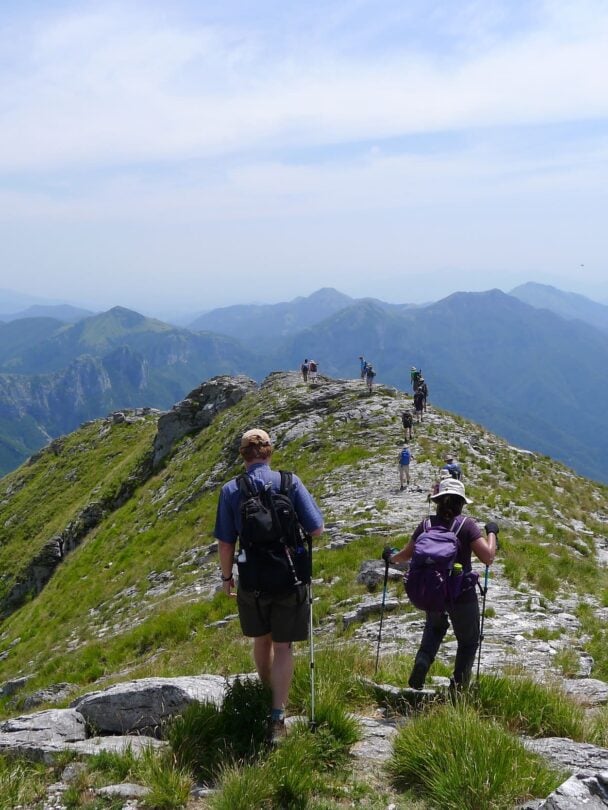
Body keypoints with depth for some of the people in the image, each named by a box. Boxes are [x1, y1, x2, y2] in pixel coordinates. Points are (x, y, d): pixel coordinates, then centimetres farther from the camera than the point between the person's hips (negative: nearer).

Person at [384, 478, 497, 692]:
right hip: (463, 596, -3)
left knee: (434, 629, 33)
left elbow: (406, 555, 3)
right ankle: (458, 687, 15)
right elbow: (488, 557, -20)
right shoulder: (466, 524, -15)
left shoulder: (427, 525, -5)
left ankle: (421, 663, 9)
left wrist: (390, 557, 24)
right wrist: (491, 532, -4)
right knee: (468, 641, 21)